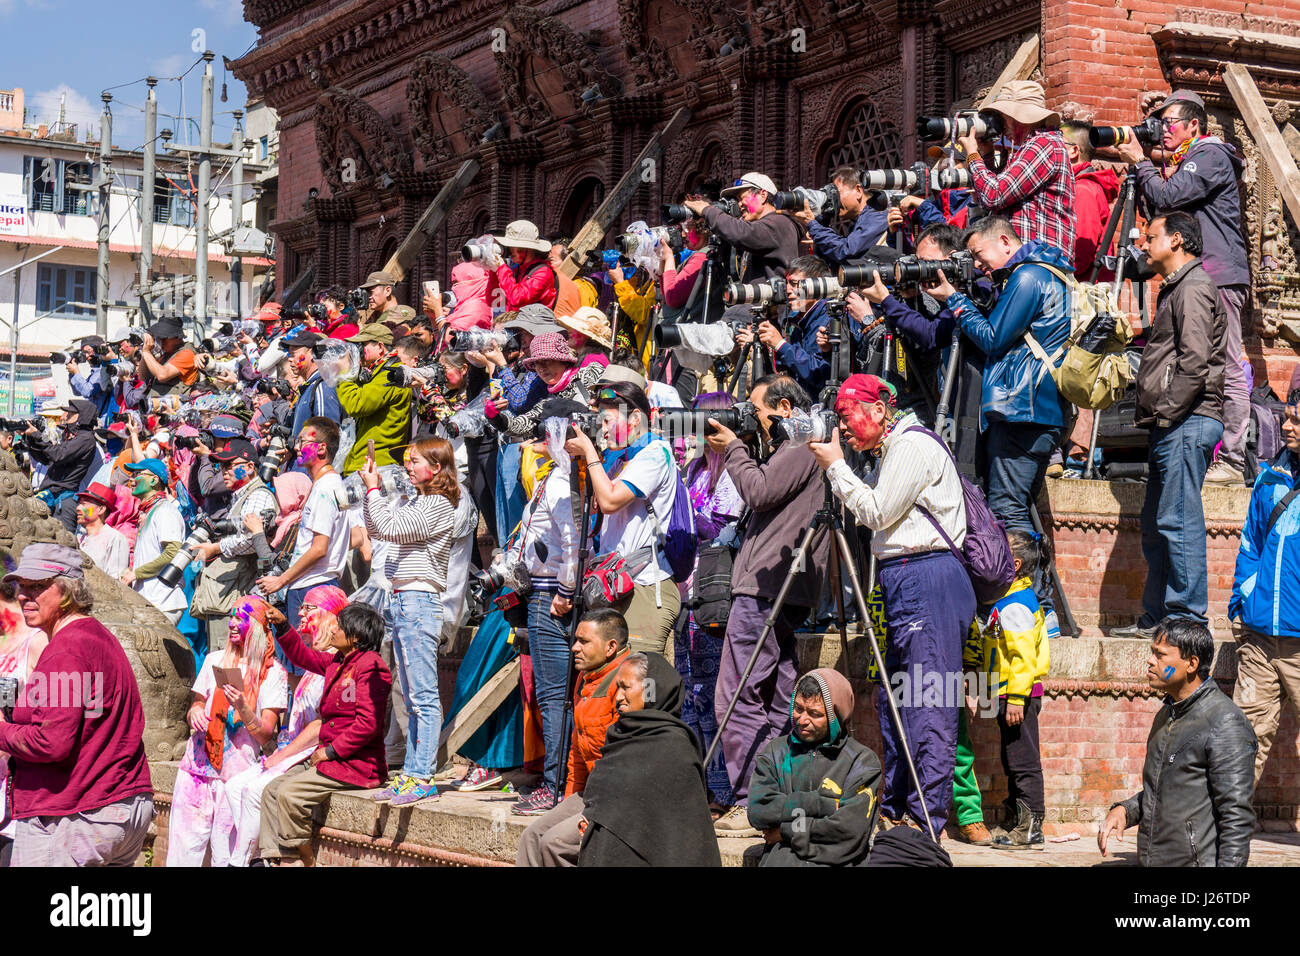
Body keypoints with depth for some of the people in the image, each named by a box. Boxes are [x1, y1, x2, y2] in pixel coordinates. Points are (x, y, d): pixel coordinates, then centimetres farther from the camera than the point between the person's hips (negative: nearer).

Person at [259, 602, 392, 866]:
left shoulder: (370, 666, -16)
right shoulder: (339, 661, 14)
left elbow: (368, 724, -23)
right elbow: (304, 657, 33)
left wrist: (329, 751, -17)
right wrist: (282, 626, 19)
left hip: (357, 763, -10)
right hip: (331, 757, 10)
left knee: (289, 793, -21)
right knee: (272, 790, 1)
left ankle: (309, 861, -6)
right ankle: (279, 859, -4)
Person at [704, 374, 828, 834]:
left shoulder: (799, 448, -8)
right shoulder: (798, 447, 23)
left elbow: (759, 493, -15)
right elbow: (764, 498, 25)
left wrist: (733, 448, -2)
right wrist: (731, 451, 18)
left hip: (765, 590, -11)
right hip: (784, 592, 11)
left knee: (738, 698, -10)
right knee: (777, 699, 10)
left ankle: (750, 805, -12)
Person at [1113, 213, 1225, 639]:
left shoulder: (1193, 287, -9)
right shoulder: (1176, 288, 23)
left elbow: (1194, 361, -19)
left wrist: (1167, 412, -16)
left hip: (1186, 423, -11)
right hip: (1174, 427, 11)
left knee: (1179, 521, -10)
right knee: (1156, 524, 12)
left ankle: (1187, 618, -8)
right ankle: (1156, 617, 17)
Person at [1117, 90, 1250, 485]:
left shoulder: (1212, 156, -6)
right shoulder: (1185, 162, 23)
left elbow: (1166, 197, -16)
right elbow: (1156, 212, 21)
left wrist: (1140, 162, -2)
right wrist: (1144, 166, 12)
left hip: (1219, 278, -10)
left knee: (1227, 371, -9)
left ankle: (1231, 462, -10)